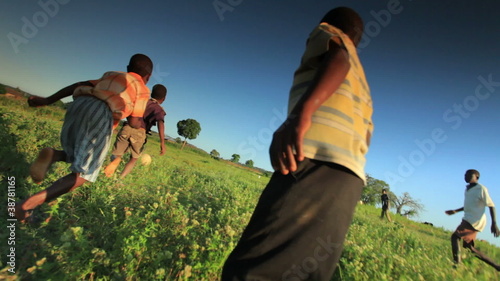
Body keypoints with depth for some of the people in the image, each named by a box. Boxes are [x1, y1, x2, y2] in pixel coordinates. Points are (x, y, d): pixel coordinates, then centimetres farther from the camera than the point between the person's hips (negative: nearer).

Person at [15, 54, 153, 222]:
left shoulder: (110, 76, 32)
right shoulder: (142, 90, 16)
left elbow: (79, 85, 22)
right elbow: (134, 123, 8)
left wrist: (47, 100, 20)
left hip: (79, 104, 6)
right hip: (102, 114, -6)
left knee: (80, 161, 24)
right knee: (83, 174, 4)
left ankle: (53, 155, -6)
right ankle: (28, 204, -9)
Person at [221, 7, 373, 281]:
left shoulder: (327, 31, 18)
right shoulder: (362, 85, 37)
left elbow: (338, 57, -7)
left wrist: (302, 112, -23)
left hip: (317, 160, -8)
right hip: (349, 177, 9)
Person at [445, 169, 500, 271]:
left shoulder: (481, 189, -7)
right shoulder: (468, 189, 17)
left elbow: (491, 205, -11)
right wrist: (455, 211, 25)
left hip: (476, 220, -9)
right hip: (468, 219, 9)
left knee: (455, 236, -19)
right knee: (469, 246, 10)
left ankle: (457, 263, -22)